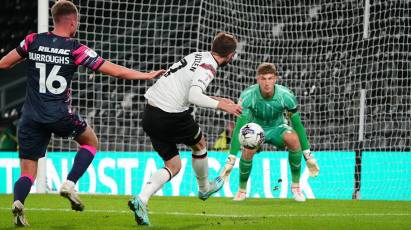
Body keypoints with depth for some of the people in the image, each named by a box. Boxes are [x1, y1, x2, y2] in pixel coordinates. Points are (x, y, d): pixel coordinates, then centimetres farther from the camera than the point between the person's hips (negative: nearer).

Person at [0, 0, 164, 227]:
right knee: (91, 141, 25)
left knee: (27, 172, 7)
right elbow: (116, 71, -1)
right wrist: (147, 75, 12)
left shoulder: (33, 41, 3)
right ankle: (70, 184, 5)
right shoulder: (76, 49, -4)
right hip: (59, 115, -3)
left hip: (30, 117, 3)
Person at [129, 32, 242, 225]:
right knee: (199, 144, 22)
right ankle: (204, 188, 43)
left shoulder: (197, 57, 14)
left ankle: (141, 200, -8)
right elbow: (194, 96, -27)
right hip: (170, 117, -8)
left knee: (173, 166, 13)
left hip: (150, 115, 8)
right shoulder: (208, 67, -13)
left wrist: (215, 100, 25)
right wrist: (221, 105, -18)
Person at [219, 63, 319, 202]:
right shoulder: (248, 96, -26)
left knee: (293, 138, -33)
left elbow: (297, 125, -13)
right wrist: (231, 160, -35)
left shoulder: (286, 96, -23)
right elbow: (239, 127, -29)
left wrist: (308, 156, -11)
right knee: (249, 149, -35)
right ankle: (242, 190, -9)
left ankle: (296, 187, -18)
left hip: (277, 128, 1)